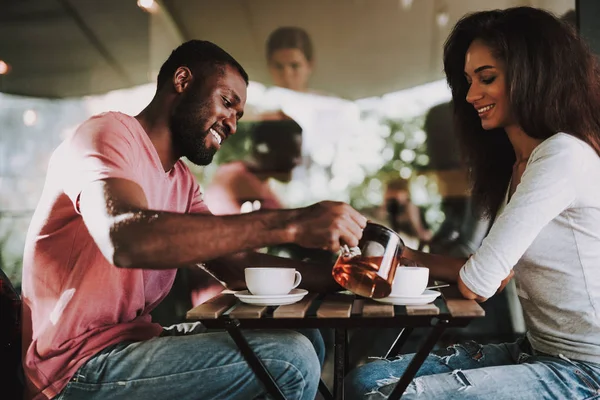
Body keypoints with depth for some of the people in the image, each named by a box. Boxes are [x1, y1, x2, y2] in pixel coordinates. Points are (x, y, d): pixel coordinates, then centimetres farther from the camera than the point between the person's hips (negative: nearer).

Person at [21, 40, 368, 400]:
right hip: (81, 370, -8)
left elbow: (233, 265, 6)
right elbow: (127, 239, -33)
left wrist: (333, 276, -8)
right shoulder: (109, 134, -12)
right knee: (291, 360, -20)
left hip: (135, 339, 9)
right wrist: (289, 224, -35)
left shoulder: (181, 180, 14)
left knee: (306, 339, 2)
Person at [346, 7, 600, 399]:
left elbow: (476, 285, -19)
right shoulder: (519, 164, 13)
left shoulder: (564, 156, -18)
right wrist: (408, 256, 2)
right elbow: (498, 273, 7)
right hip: (538, 352, 8)